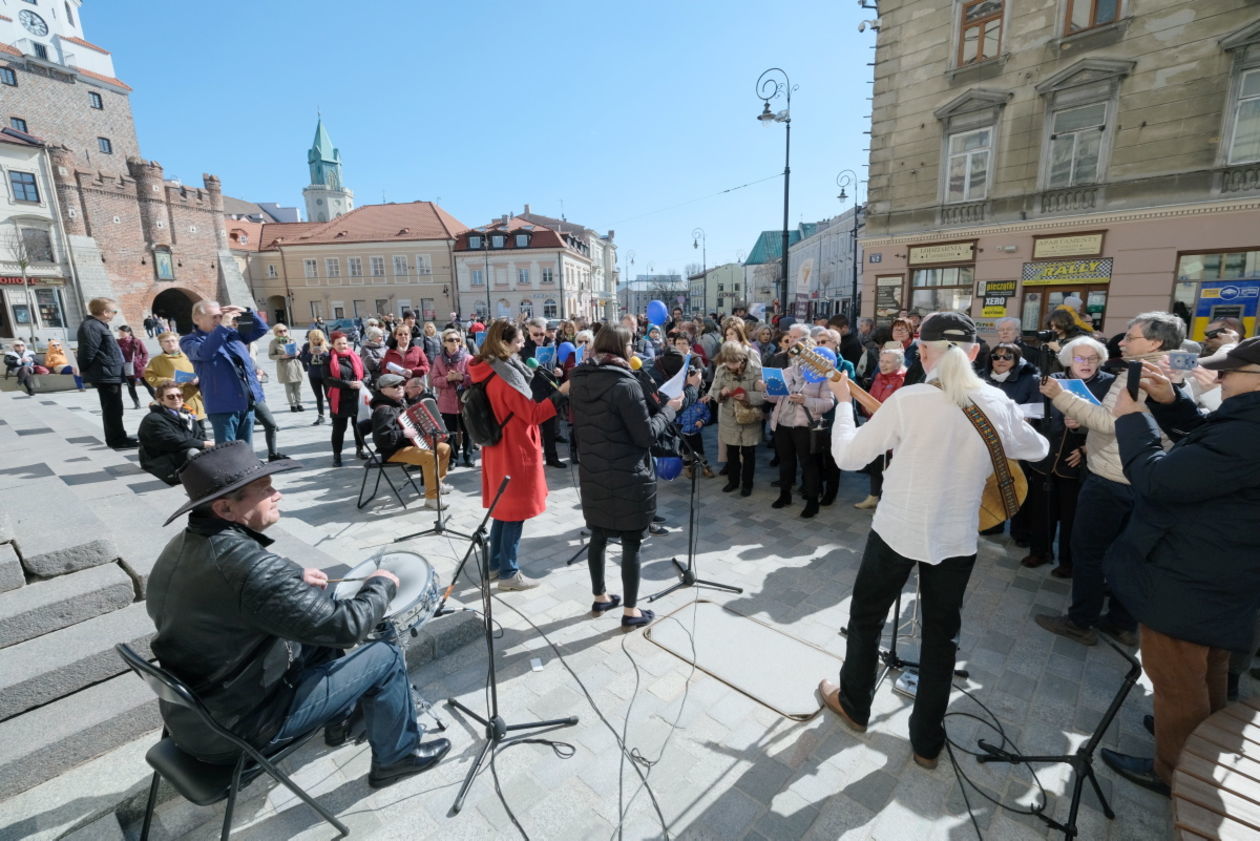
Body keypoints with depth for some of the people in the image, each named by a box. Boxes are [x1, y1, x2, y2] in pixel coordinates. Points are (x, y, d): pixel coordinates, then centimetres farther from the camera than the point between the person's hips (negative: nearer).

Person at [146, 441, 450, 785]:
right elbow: (346, 626, -29)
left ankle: (345, 714, 41)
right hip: (237, 730, -8)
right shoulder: (251, 567, -34)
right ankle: (396, 757, 21)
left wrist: (294, 579, 3)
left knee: (322, 634, 21)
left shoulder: (181, 545, -4)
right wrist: (381, 585, -11)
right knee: (385, 657, -1)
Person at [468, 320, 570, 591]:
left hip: (499, 447, 10)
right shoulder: (506, 374, -22)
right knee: (515, 512, 2)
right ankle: (509, 573, 12)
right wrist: (560, 392, -21)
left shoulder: (488, 369, 7)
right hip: (515, 451, -10)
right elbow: (532, 414, -20)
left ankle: (496, 563, 31)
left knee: (504, 508, 19)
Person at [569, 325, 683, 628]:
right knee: (631, 543, 7)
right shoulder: (625, 384, -20)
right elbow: (646, 434, -17)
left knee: (598, 537, 19)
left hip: (592, 473, 7)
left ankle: (599, 597, 35)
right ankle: (630, 611, 19)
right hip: (627, 478, -7)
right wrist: (669, 409, -5)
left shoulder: (578, 380, 3)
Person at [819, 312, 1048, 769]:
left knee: (866, 618, 19)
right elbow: (1038, 449, 16)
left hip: (897, 530, -3)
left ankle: (853, 704, 38)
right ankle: (927, 741, 32)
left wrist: (843, 403, 1)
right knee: (941, 634, 19)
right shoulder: (997, 403, -5)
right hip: (957, 538, 4)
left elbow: (847, 457, -11)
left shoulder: (908, 400, -18)